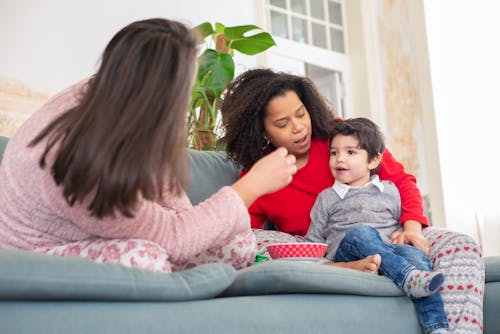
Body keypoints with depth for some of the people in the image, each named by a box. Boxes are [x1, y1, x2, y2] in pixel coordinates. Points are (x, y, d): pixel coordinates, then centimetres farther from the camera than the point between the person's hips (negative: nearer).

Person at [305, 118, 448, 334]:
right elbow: (314, 240, 17)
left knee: (415, 253, -31)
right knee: (360, 232, -34)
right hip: (345, 256, -2)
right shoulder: (327, 198, 18)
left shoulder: (389, 191, 23)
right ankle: (408, 278, -52)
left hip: (391, 251, 2)